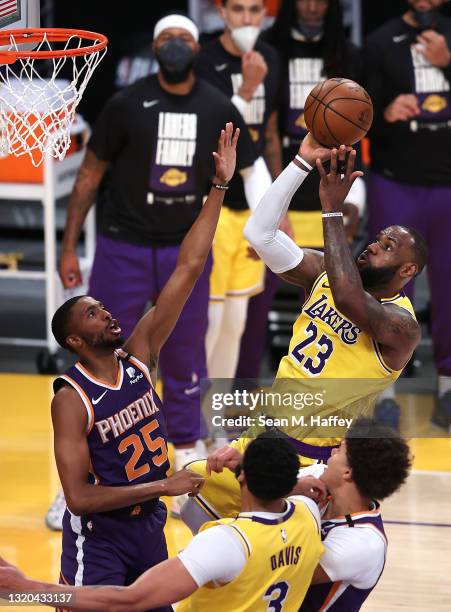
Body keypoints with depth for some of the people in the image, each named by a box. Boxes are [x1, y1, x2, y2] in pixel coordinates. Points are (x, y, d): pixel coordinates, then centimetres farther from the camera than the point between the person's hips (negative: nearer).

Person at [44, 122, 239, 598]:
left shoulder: (139, 356, -3)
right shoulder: (72, 400, -19)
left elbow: (188, 269, -5)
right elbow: (79, 496, -24)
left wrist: (219, 187, -9)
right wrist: (165, 487, -22)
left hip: (149, 525, 7)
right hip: (99, 537, -7)